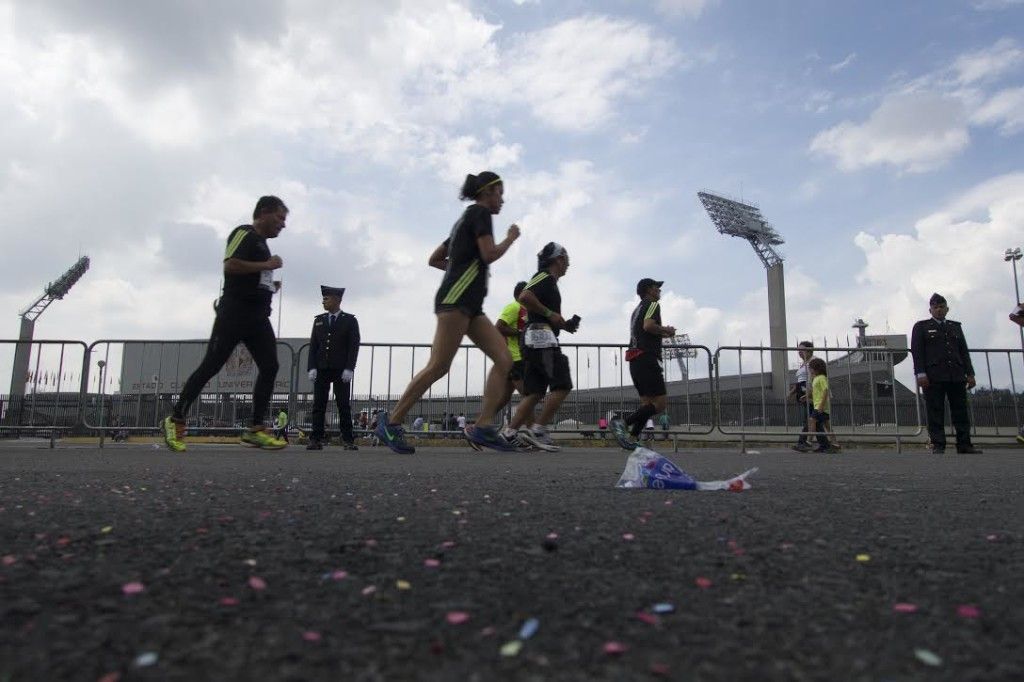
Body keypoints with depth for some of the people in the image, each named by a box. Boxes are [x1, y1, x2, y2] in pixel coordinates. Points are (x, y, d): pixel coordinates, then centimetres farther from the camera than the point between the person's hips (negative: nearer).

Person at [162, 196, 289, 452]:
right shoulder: (244, 233, -4)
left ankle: (256, 430, -4)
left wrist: (270, 285, 15)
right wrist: (266, 265, -13)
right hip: (234, 313, -9)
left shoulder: (261, 243, 23)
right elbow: (230, 266, -20)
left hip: (257, 315, 9)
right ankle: (176, 420, 6)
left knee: (270, 366, -4)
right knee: (211, 366, -6)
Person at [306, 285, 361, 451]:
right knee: (318, 405, -1)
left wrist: (349, 368, -13)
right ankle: (316, 439, 1)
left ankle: (348, 440, -2)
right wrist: (311, 367, -2)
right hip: (321, 369, 3)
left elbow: (354, 345, -3)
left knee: (343, 405, -4)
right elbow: (313, 345, 10)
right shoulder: (319, 320, 15)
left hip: (341, 370, -3)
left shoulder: (350, 320, 4)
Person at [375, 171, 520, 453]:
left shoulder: (464, 220, 27)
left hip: (470, 305, 10)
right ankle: (391, 423, -6)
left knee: (504, 360, -4)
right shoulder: (480, 212, 0)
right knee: (438, 366, -13)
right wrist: (511, 238, 3)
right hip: (456, 299, -10)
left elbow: (434, 259, 27)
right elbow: (489, 254, -13)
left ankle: (483, 427, -10)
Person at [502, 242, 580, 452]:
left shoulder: (548, 280, 28)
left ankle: (509, 434, -2)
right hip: (542, 336, -10)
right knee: (562, 385, -12)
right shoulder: (545, 277, -2)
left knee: (534, 393, 4)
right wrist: (550, 313, -14)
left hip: (533, 340, 10)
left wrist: (563, 325, 19)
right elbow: (524, 296, -22)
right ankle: (538, 431, -13)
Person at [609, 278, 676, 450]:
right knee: (659, 404, -12)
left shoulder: (637, 309, 27)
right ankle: (622, 422, -23)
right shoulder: (652, 304, -1)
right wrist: (666, 330, -4)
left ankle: (631, 440, -2)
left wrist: (662, 333, 24)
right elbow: (648, 325, -20)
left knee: (647, 402, 9)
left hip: (635, 361, 10)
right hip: (647, 359, -10)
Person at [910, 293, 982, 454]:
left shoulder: (955, 327, 22)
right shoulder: (921, 327, 9)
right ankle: (938, 446, -4)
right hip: (933, 377, -4)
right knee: (935, 412, -5)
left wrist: (970, 373, 8)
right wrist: (921, 374, -11)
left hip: (957, 376, 4)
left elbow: (964, 352, 18)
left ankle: (964, 445, 5)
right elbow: (916, 351, 0)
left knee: (961, 411, 1)